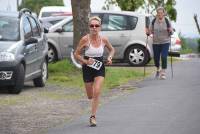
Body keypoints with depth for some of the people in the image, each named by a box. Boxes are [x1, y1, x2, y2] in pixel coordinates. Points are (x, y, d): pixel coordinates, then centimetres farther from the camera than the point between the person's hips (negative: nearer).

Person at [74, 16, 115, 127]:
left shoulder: (103, 40, -6)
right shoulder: (85, 39, -13)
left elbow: (111, 50, 14)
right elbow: (76, 54, -6)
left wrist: (110, 57, -6)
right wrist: (85, 61, -22)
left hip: (100, 69, 0)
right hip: (87, 69, 0)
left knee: (97, 92, -20)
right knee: (90, 96, 11)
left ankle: (93, 116, -12)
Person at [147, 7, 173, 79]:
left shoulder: (167, 21, -6)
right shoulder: (154, 21, -2)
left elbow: (170, 31, 1)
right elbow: (151, 30, 8)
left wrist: (170, 31, -21)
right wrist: (148, 32, -12)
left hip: (165, 42, -2)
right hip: (156, 42, 2)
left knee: (164, 57, -14)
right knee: (156, 57, 8)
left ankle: (163, 73, -6)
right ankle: (158, 70, 36)